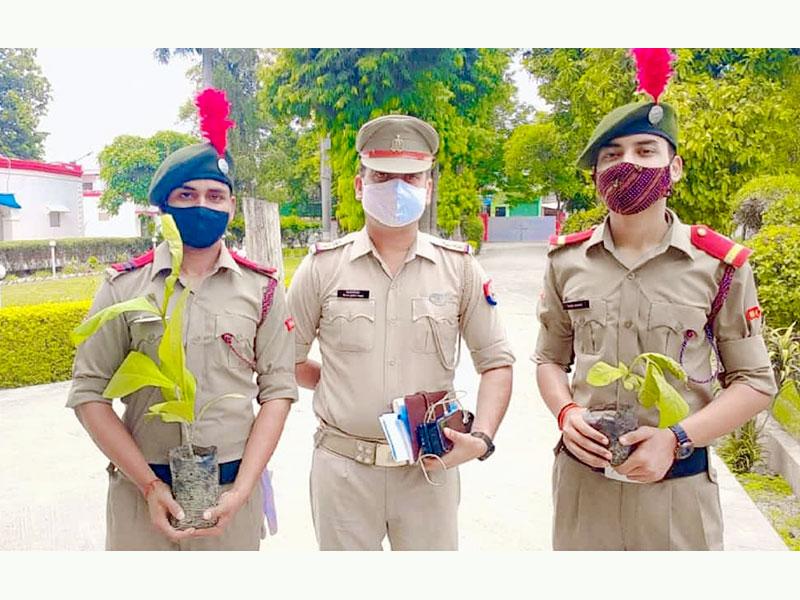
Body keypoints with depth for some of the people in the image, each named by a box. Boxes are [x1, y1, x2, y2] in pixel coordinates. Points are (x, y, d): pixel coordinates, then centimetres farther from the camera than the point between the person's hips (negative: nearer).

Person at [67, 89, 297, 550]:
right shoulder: (124, 287, -2)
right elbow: (89, 393, -3)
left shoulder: (262, 288, -1)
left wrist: (241, 491, -10)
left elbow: (277, 392, -3)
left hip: (233, 490, 1)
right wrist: (150, 486, -10)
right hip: (141, 491, 0)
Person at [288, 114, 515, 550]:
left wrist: (481, 439, -10)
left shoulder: (460, 267, 0)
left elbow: (496, 362, 2)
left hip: (431, 467, 1)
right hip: (342, 469, 0)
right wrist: (341, 386, -1)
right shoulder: (322, 266, -2)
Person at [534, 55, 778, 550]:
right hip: (581, 477, 2)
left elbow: (755, 382, -1)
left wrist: (677, 439, -15)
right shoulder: (567, 260, 0)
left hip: (678, 482, -1)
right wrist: (566, 413, -10)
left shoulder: (720, 264, -5)